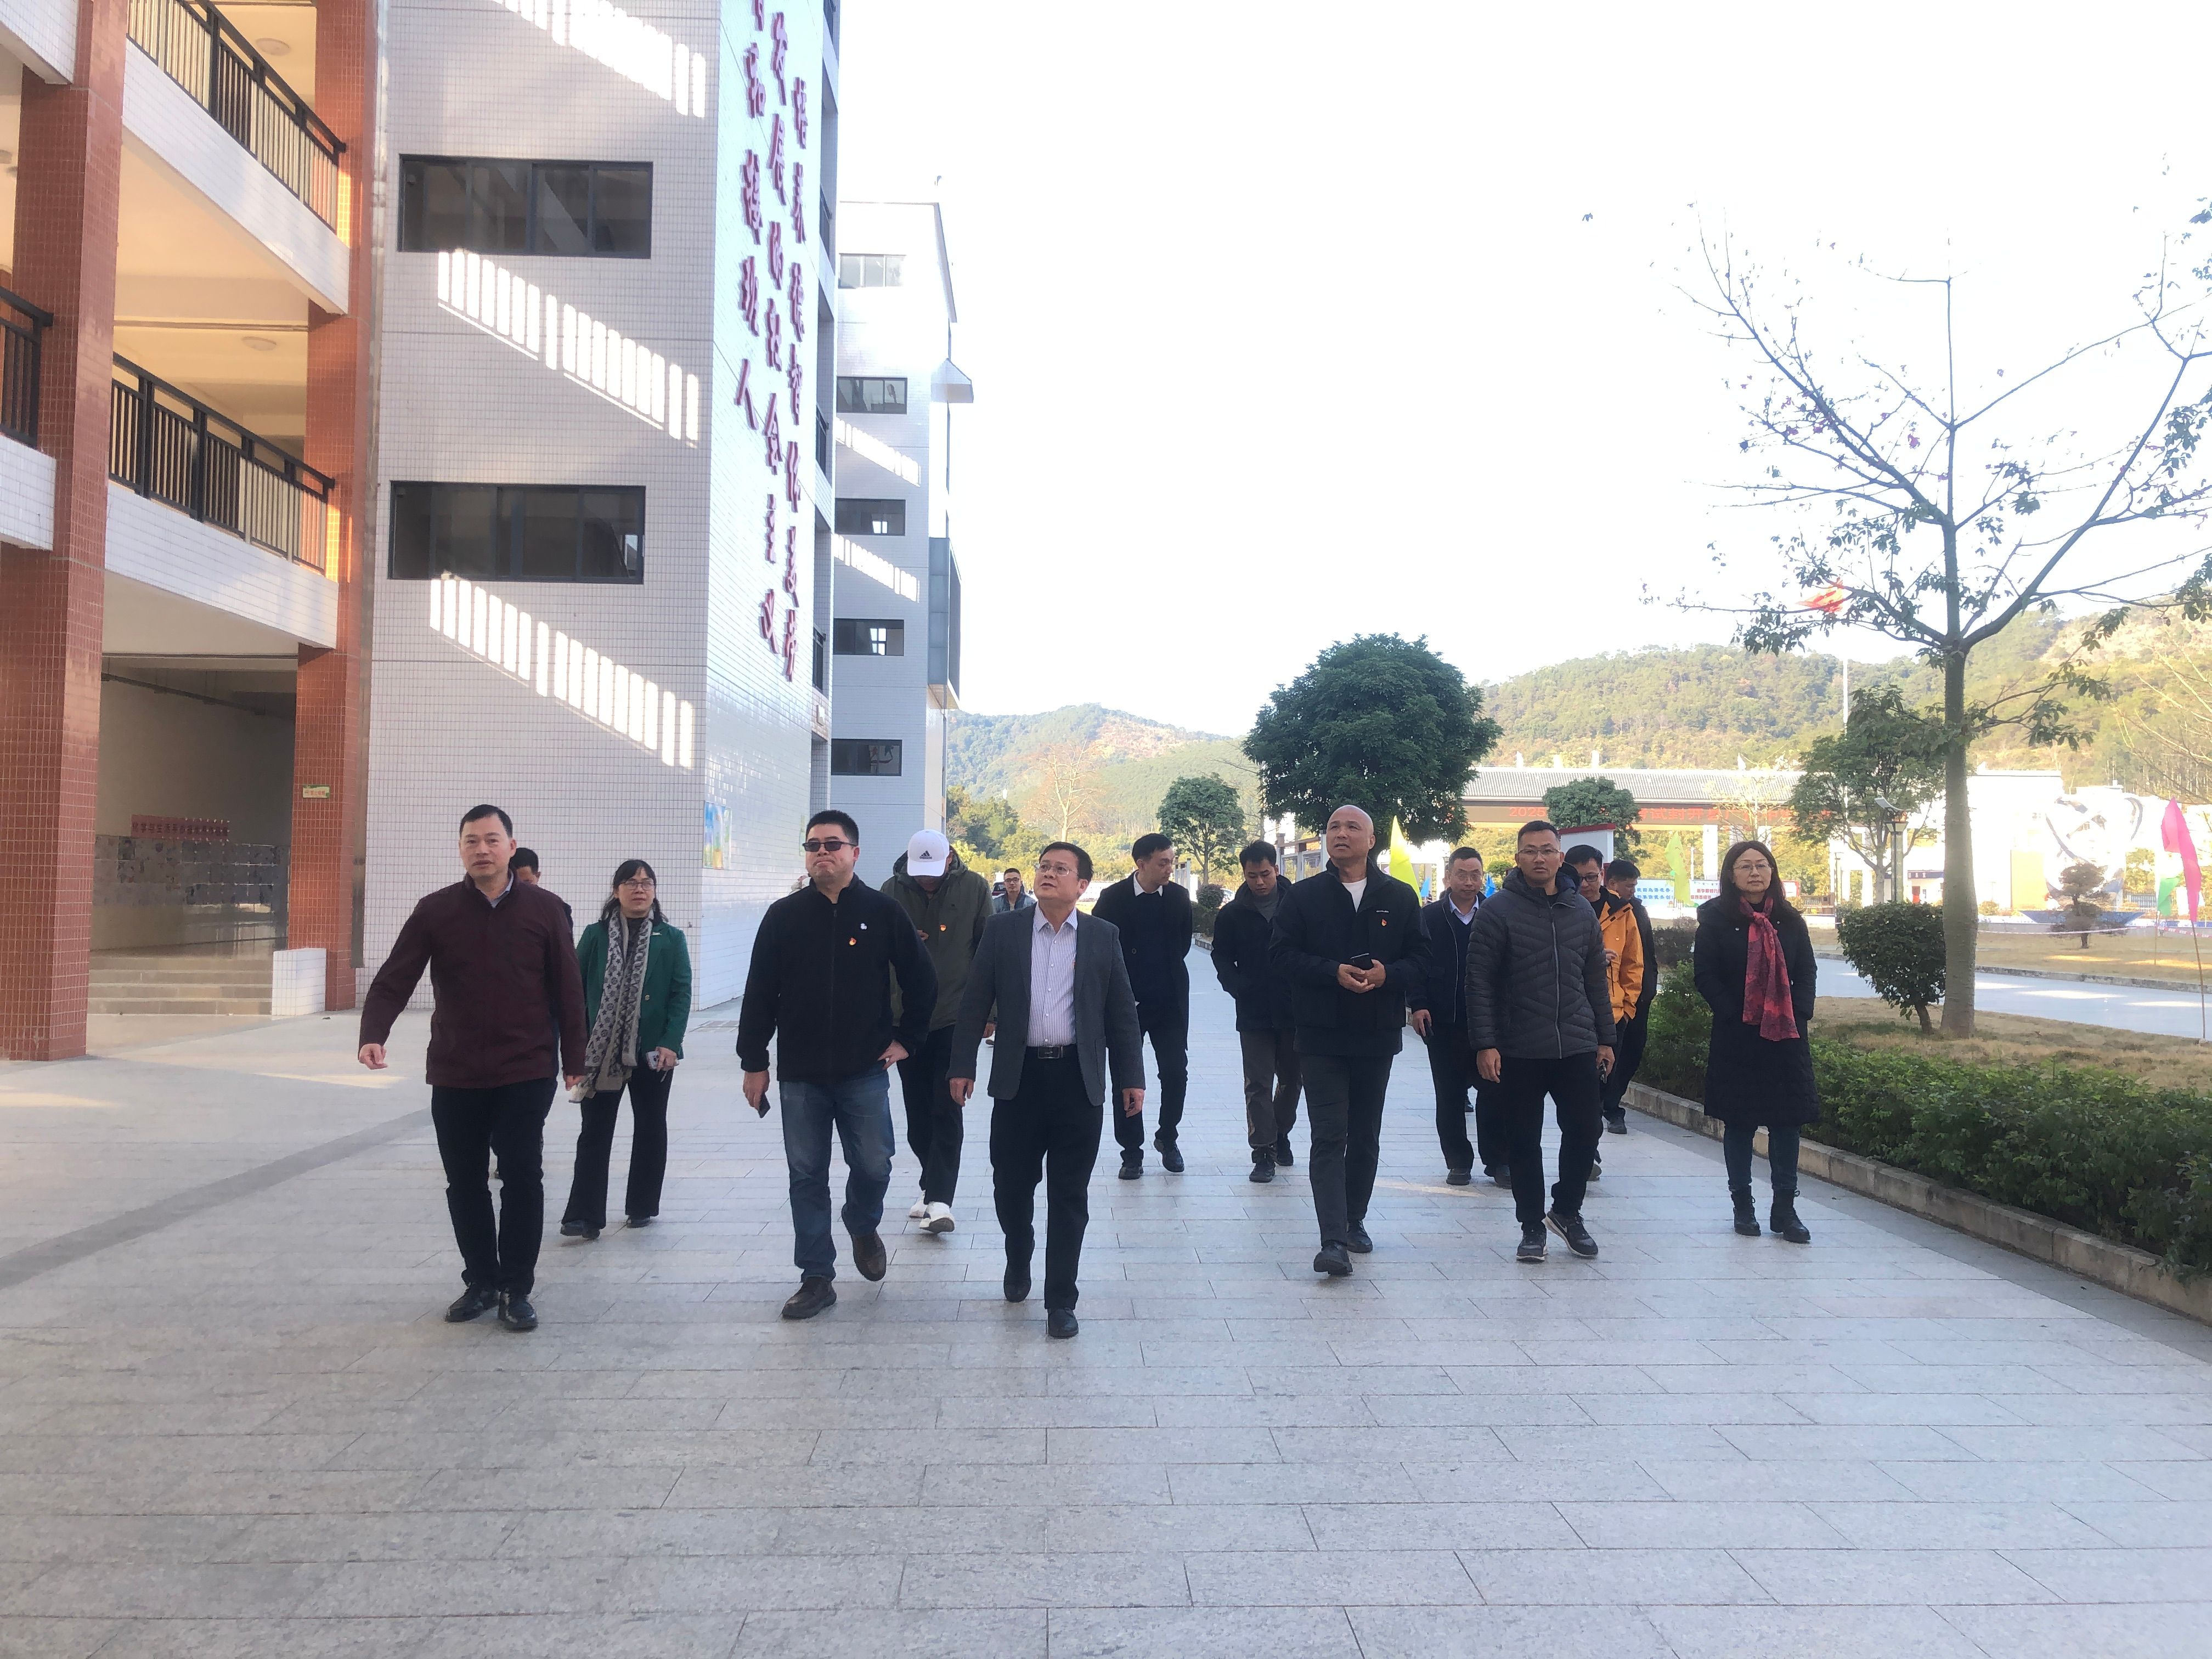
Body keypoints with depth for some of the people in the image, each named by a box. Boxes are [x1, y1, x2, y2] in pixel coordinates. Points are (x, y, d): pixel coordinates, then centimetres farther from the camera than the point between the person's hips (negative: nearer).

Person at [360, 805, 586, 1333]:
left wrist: (573, 1061, 3)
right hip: (454, 1076, 2)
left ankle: (516, 1289, 10)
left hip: (526, 1074, -2)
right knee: (464, 1183, 11)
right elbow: (394, 980, -5)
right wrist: (373, 1035, -22)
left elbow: (567, 989, 2)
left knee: (523, 1178, -3)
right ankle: (481, 1282, 26)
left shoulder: (543, 909, -2)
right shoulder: (435, 911, 0)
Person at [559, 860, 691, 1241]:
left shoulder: (671, 938, 1)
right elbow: (577, 991, 3)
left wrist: (670, 1042, -12)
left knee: (650, 1129, 10)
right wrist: (577, 1044, -3)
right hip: (601, 1052, 0)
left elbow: (682, 993, -2)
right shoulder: (595, 935, 3)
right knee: (594, 1132, 1)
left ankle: (642, 1207, 23)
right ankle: (584, 1216, 3)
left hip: (653, 1052, 0)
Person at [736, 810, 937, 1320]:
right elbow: (759, 994, 3)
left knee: (873, 1166, 1)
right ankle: (817, 1278, 17)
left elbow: (921, 980, 7)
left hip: (865, 1070, -1)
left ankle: (863, 1228, 34)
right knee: (806, 1176, 6)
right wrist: (753, 1062, 1)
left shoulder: (882, 912, -1)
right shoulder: (784, 915, 2)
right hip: (800, 1073, 1)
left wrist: (907, 1039, 4)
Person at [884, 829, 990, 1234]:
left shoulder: (974, 888, -4)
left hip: (956, 1016, -3)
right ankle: (934, 1185, 26)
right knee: (918, 1110, 11)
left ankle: (939, 1199, -7)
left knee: (946, 1109, -6)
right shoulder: (893, 890, -1)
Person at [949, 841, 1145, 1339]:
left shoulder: (1103, 936, 4)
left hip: (1080, 1079, 0)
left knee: (1069, 1196, 4)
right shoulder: (1003, 929, 3)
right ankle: (1018, 1262, 38)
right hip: (1020, 1077, 1)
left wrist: (1131, 1078, 2)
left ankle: (1060, 1300, 14)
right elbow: (975, 1001, 3)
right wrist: (962, 1066, -1)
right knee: (1011, 1186, 9)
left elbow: (1121, 1011, 5)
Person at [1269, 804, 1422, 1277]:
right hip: (1322, 1035, -2)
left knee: (1366, 1137, 14)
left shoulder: (1400, 897, 6)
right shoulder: (1304, 896, 1)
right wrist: (1333, 972, -19)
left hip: (1378, 1035, 2)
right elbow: (1283, 954, -5)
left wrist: (1387, 975, -17)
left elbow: (1419, 959, 3)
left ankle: (1354, 1221, 30)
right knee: (1329, 1138, -7)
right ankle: (1334, 1241, -11)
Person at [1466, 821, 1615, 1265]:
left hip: (1577, 1047, 4)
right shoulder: (1498, 910, -6)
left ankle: (1566, 1211, 29)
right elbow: (1480, 982, -8)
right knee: (1524, 1142, 6)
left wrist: (1605, 1038, 12)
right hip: (1518, 1050, -3)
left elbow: (1596, 979, 14)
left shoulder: (1581, 909, 8)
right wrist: (1485, 1044, -13)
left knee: (1584, 1133, 5)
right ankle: (1532, 1226, 21)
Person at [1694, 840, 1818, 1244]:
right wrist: (1736, 1015, -13)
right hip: (1736, 1038, -3)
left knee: (1787, 1120, 3)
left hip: (1786, 1036, 3)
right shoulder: (1715, 919, -4)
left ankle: (1785, 1210, 12)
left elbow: (1807, 972, 9)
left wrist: (1799, 1014, -4)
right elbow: (1706, 976, -6)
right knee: (1739, 1122, 6)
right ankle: (1743, 1206, 18)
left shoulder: (1789, 920, 7)